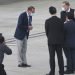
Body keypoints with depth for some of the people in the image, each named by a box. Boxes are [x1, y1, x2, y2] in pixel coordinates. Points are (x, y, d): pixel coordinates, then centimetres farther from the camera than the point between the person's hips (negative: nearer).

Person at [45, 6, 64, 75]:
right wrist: (62, 40, 13)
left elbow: (47, 32, -2)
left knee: (52, 57, 2)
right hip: (59, 41, 2)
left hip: (51, 41, -2)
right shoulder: (61, 21, -3)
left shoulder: (47, 21, -8)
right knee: (60, 56, 7)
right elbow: (63, 31, 1)